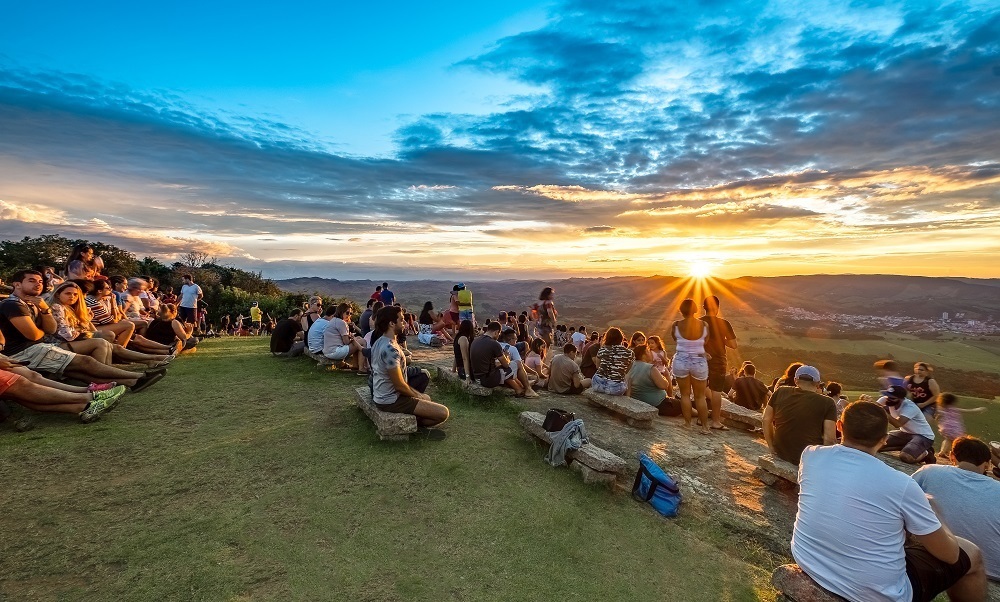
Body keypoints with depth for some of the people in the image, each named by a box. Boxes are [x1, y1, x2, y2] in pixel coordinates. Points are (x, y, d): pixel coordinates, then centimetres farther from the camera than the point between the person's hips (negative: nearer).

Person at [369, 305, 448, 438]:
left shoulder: (379, 341, 4)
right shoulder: (390, 349, -27)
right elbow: (400, 385, -23)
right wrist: (419, 396, -5)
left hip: (382, 394, 10)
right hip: (391, 400, -10)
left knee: (427, 398, 31)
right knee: (443, 413, -14)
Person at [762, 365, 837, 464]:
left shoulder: (780, 392, 3)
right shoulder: (827, 403, -6)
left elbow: (766, 420, 6)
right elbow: (829, 439, -12)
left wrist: (771, 447, 14)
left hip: (780, 455, 4)